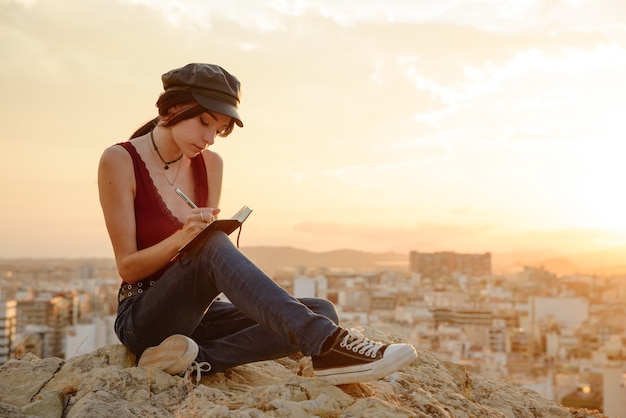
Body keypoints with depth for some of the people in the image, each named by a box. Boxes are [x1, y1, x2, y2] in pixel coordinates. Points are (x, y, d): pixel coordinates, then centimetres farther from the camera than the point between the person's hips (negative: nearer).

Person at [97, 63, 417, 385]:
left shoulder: (210, 164, 7)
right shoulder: (119, 161, -8)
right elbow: (127, 267, -9)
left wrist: (201, 236, -14)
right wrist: (182, 239, -27)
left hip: (195, 314, 6)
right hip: (141, 319, -5)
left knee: (322, 311, -14)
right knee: (214, 246, -36)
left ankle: (199, 359, -27)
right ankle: (326, 342, -42)